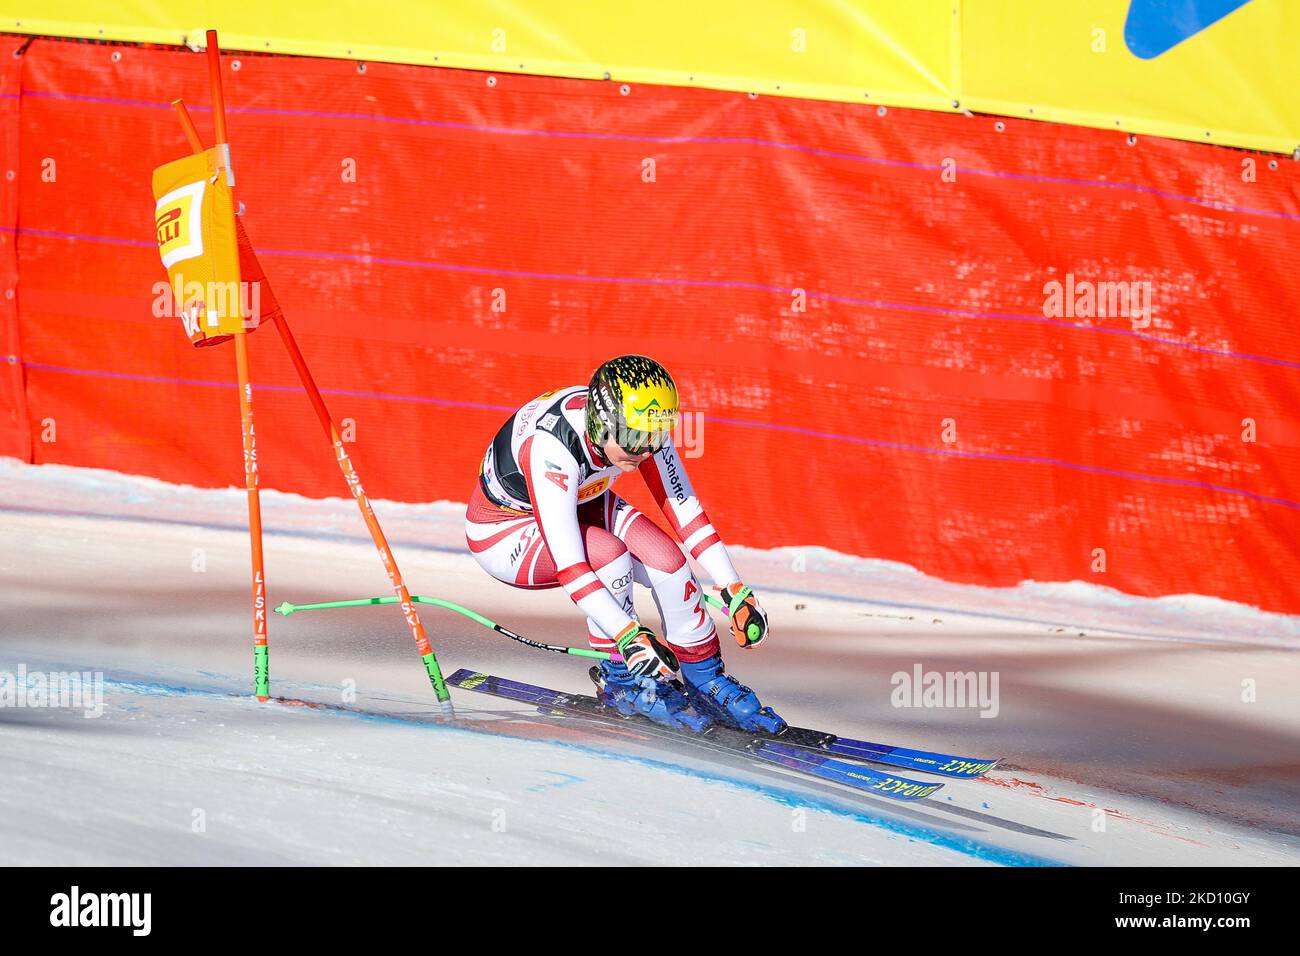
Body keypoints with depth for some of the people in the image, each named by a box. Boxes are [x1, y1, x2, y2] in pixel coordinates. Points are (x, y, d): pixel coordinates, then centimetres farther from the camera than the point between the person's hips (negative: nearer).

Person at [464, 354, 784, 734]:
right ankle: (621, 680, -10)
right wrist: (630, 638, -47)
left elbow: (682, 505, -12)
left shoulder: (639, 423, -22)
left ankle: (704, 678, 3)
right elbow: (568, 562, -43)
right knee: (608, 554, -32)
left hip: (579, 506, 6)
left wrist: (736, 592, -16)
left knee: (667, 558, -18)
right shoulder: (552, 448, -41)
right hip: (504, 532, -6)